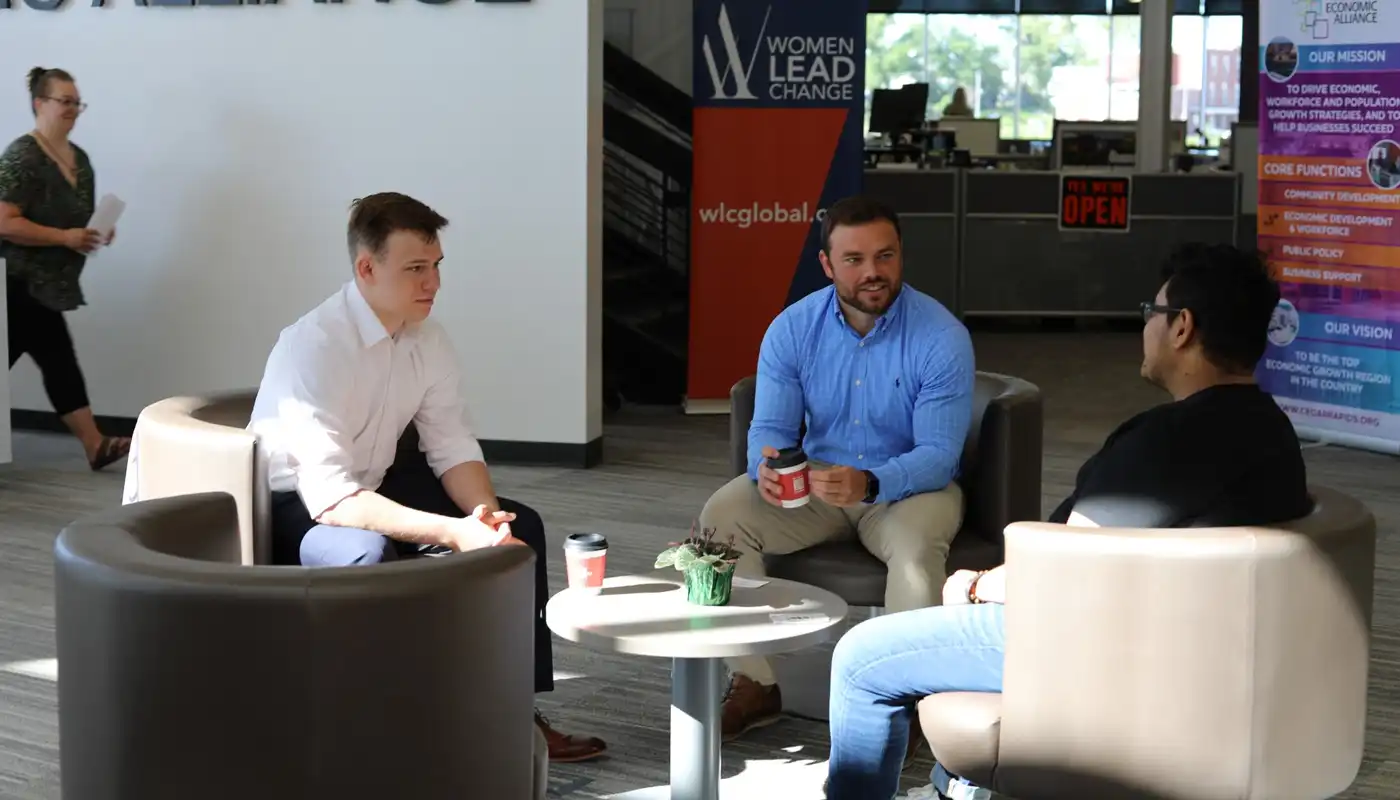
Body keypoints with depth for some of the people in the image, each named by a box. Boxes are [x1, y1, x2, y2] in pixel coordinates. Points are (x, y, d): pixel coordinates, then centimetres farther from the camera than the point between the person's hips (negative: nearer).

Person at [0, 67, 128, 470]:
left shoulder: (79, 158, 11)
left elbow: (78, 216, 25)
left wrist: (97, 233, 3)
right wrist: (65, 237, -22)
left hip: (42, 286, 8)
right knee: (60, 364, -5)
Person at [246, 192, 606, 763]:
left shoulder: (427, 337, -6)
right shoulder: (312, 348, -29)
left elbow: (453, 445, -2)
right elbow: (331, 499, -35)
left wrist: (486, 515, -24)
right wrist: (453, 533, -41)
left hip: (377, 484, 8)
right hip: (296, 507, -7)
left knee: (518, 525, -4)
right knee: (369, 554, -38)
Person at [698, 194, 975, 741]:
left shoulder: (942, 338, -17)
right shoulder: (793, 329, -6)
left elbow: (938, 455, -20)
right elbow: (770, 426, -5)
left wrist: (868, 483, -40)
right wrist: (766, 467, -32)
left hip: (910, 486, -3)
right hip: (816, 483, 4)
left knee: (917, 547, -37)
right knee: (722, 514, -19)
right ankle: (754, 684, -10)